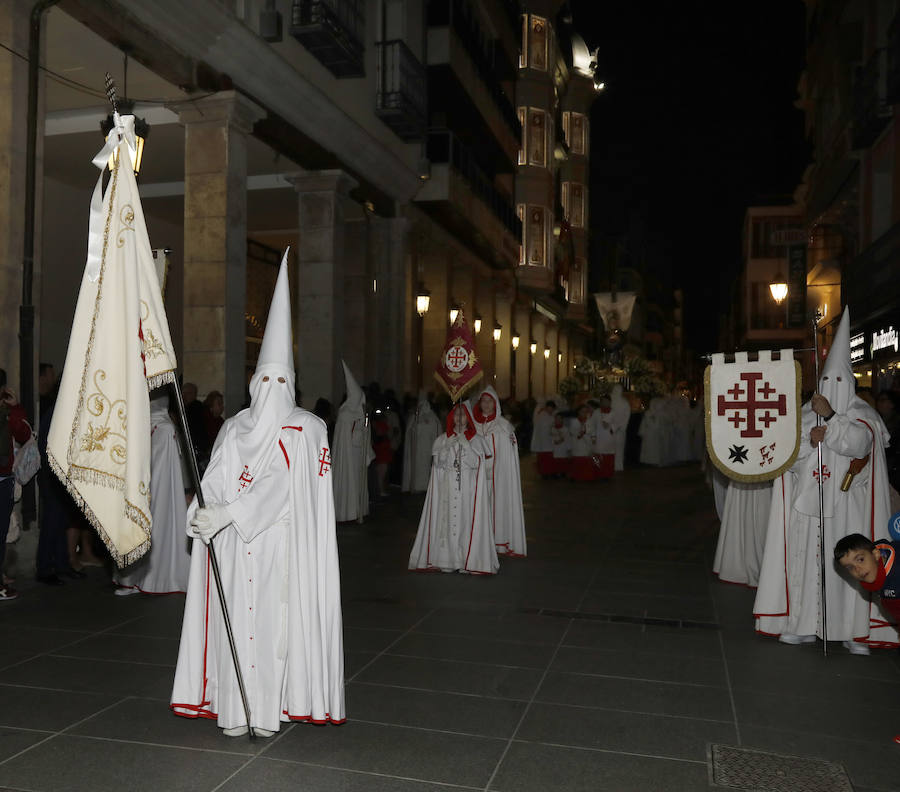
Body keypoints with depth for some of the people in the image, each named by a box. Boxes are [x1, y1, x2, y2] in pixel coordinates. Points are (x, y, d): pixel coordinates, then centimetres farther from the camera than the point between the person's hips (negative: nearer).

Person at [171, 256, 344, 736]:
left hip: (279, 542, -3)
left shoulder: (305, 429, -3)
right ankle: (234, 710, 13)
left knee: (274, 620, -1)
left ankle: (269, 709, 9)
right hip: (231, 543, 3)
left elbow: (277, 485, -12)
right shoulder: (234, 428, 11)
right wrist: (204, 513, -18)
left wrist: (226, 514, -19)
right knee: (235, 620, 3)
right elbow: (214, 479, 3)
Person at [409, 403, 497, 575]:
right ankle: (446, 560, 1)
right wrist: (449, 445, -8)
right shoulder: (442, 440, 12)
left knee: (466, 521, -6)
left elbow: (475, 463, -5)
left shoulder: (476, 440, 7)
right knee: (446, 521, -4)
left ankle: (466, 560, -2)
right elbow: (438, 461, 1)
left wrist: (465, 444, -11)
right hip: (447, 488, 1)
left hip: (468, 490, -1)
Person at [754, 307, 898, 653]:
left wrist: (830, 417, -17)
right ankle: (803, 625, 12)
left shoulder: (862, 415, 4)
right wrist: (808, 440, -13)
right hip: (807, 502, 3)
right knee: (805, 560, 3)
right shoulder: (804, 414, 10)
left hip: (845, 506, -3)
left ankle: (854, 629, 4)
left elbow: (857, 444, -15)